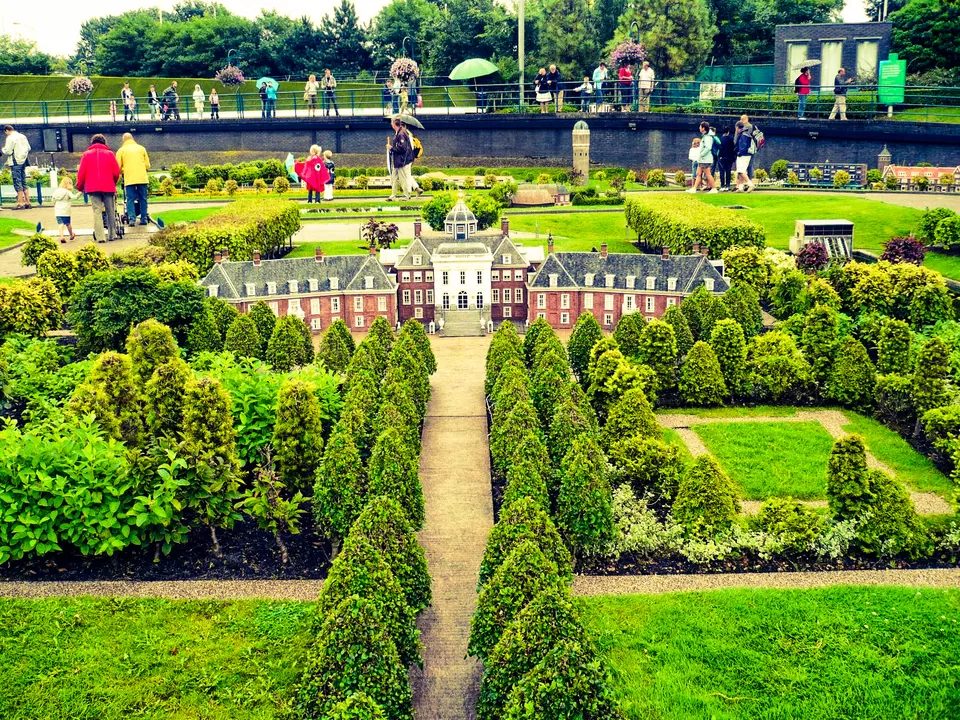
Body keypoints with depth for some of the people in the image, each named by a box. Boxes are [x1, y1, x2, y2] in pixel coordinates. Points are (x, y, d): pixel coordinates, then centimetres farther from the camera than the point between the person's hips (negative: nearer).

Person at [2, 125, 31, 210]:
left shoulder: (10, 138, -11)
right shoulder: (23, 136, 12)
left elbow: (8, 151, -14)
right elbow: (29, 148, 16)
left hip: (15, 162, -7)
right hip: (23, 161, 7)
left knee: (18, 183, -5)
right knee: (24, 183, 12)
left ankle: (20, 203, -6)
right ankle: (28, 203, 11)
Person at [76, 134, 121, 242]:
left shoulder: (86, 155, 7)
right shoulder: (109, 154, 5)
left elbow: (81, 173, 5)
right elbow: (116, 172, 3)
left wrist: (80, 187, 18)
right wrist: (114, 183, 22)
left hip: (92, 187, 0)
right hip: (108, 187, 0)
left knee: (97, 211, -2)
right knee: (110, 211, 10)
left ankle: (100, 236, -12)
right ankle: (111, 234, 13)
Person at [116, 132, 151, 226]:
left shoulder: (121, 150, 8)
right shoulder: (141, 148, 12)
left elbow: (118, 168, 6)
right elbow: (147, 165, 12)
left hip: (129, 179, -1)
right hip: (142, 178, 1)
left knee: (130, 200, 1)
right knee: (143, 199, 8)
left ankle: (132, 219, -9)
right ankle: (144, 218, 7)